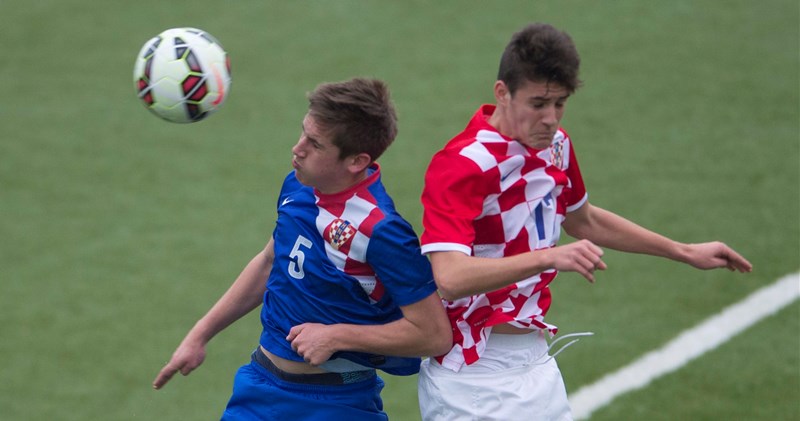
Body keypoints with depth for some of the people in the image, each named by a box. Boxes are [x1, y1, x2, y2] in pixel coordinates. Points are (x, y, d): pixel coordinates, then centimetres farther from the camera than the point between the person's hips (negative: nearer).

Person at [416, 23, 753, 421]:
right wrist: (549, 257, -41)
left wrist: (686, 252, 28)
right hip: (470, 374, -7)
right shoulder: (460, 165, -20)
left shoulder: (555, 145, 6)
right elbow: (449, 277, -33)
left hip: (537, 364, 7)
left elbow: (583, 221, 26)